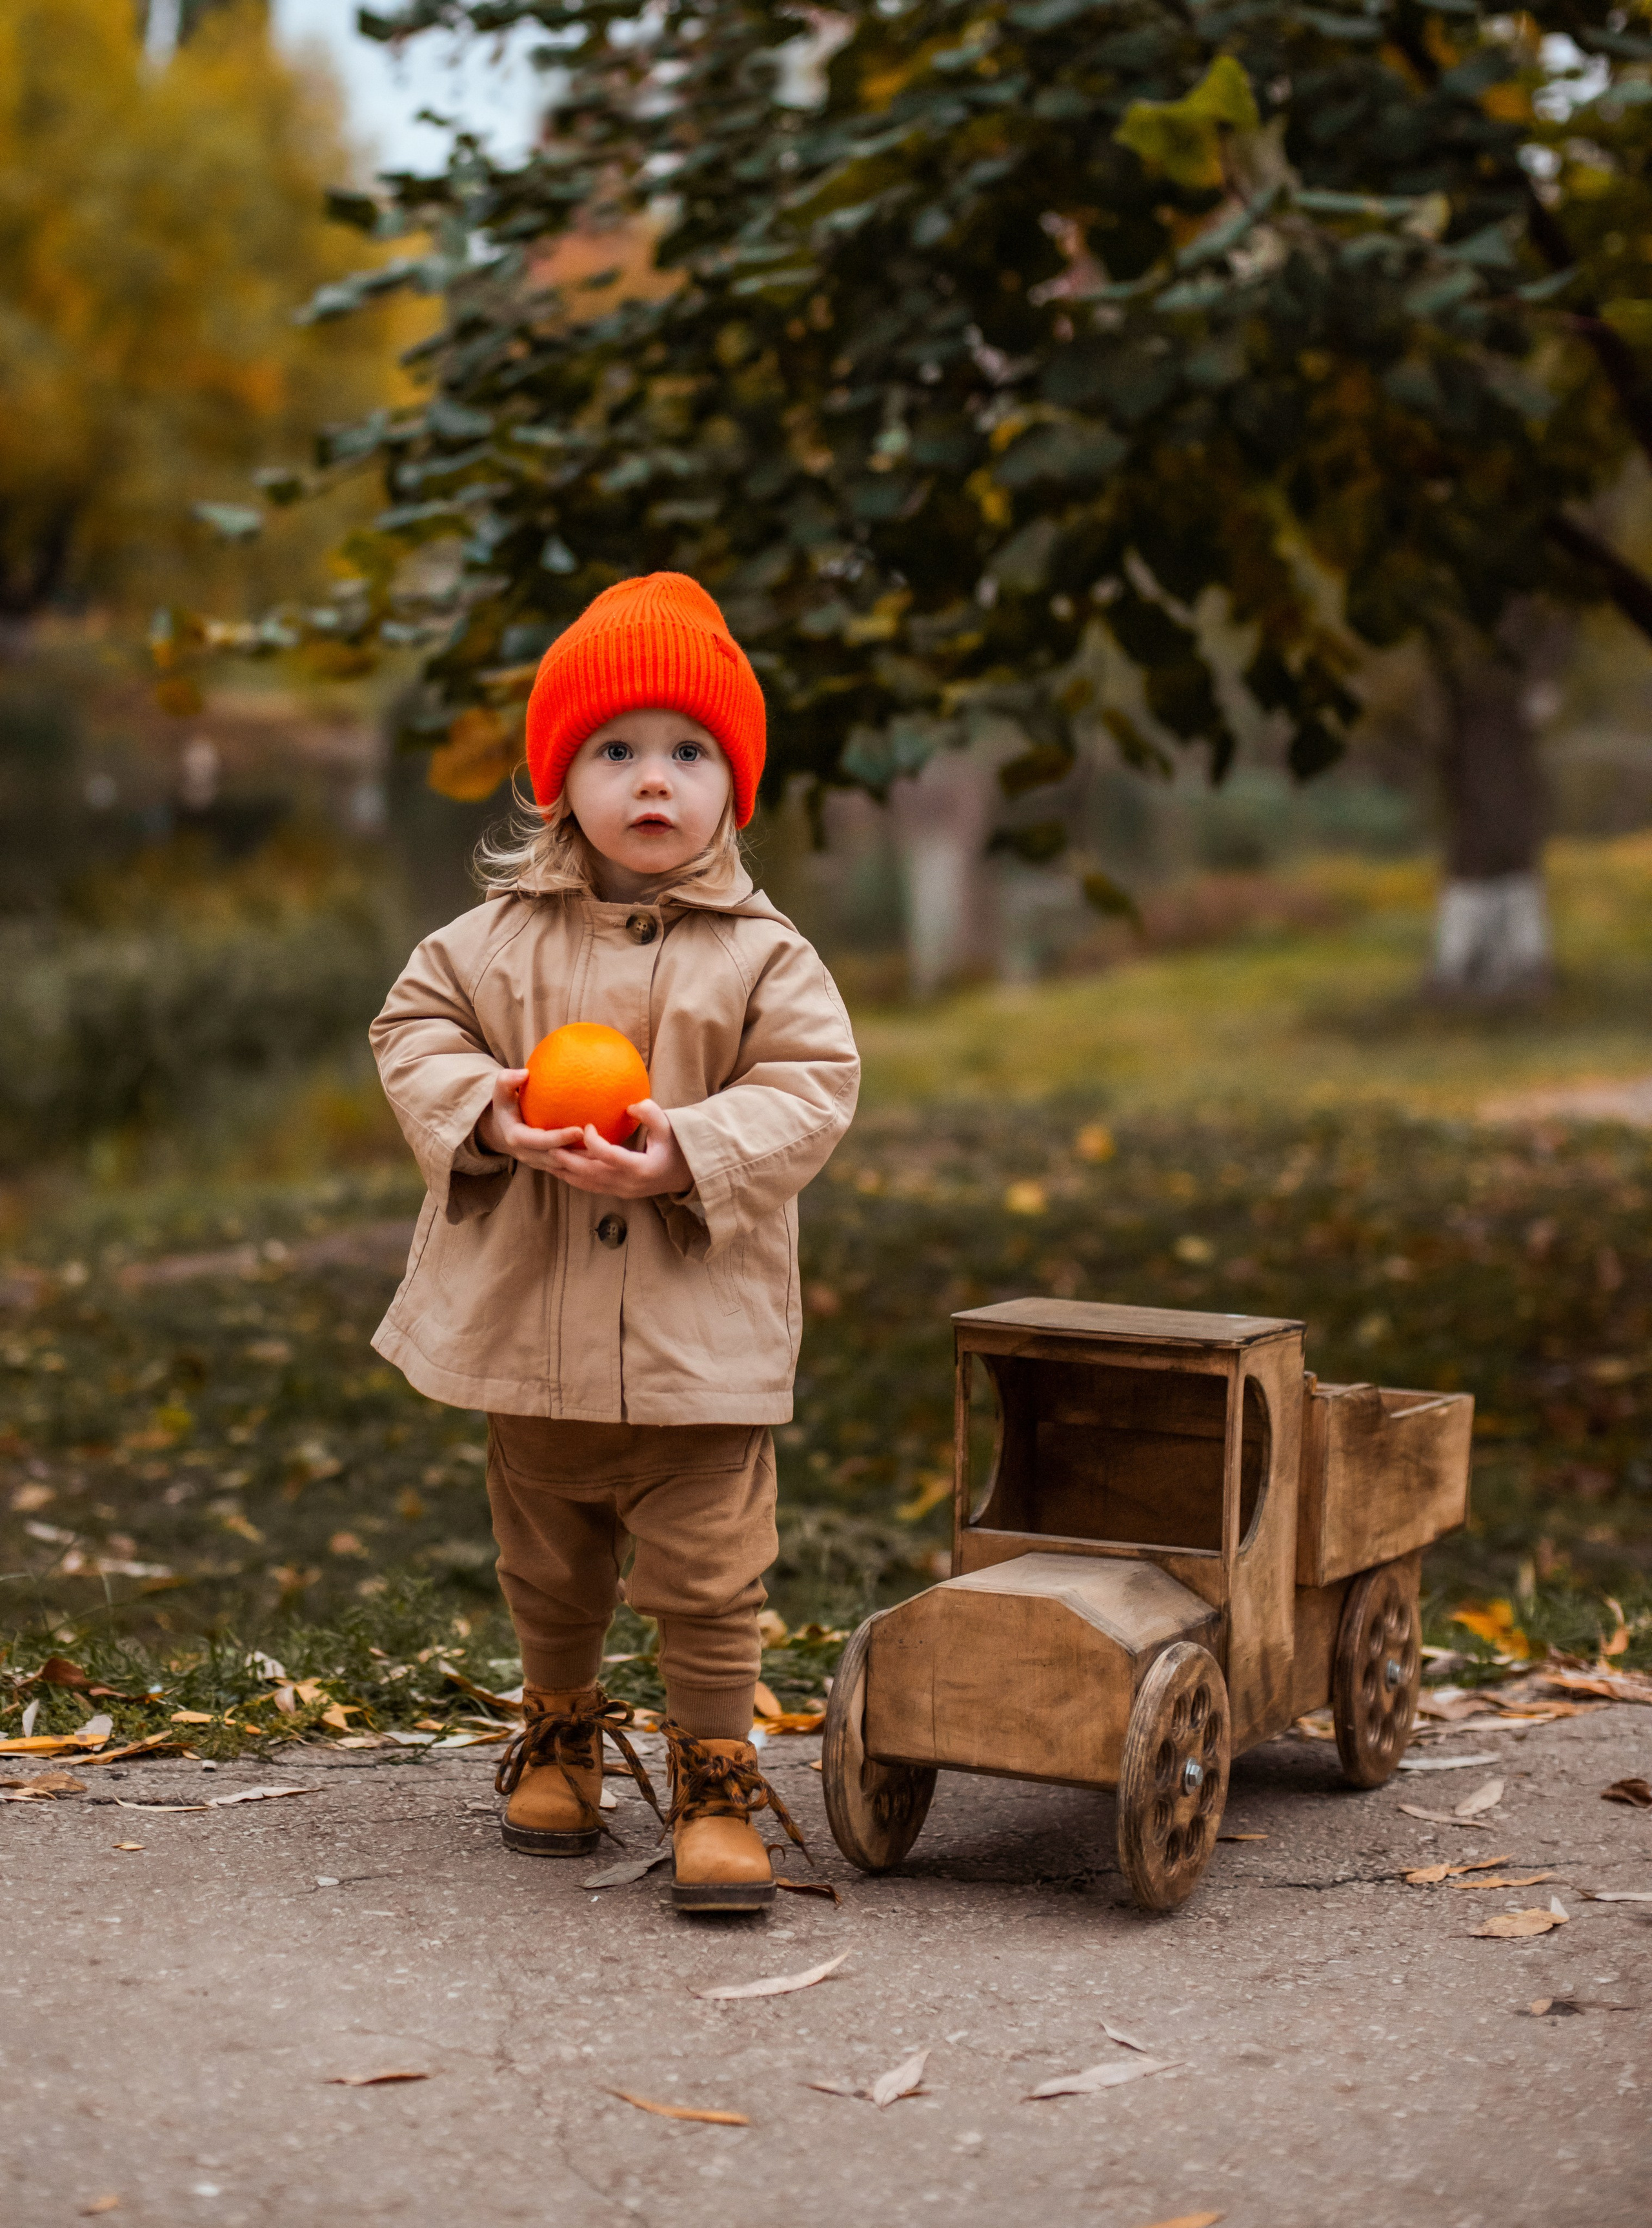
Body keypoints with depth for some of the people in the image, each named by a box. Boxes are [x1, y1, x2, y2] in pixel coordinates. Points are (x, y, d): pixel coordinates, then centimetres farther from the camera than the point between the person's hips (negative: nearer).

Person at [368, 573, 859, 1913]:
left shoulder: (762, 957, -6)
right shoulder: (501, 939, 1)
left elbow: (812, 1086, -9)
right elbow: (416, 1024, 6)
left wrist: (691, 1152, -23)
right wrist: (482, 1111, -14)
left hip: (699, 1333, -3)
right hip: (529, 1315, 3)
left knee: (709, 1574, -1)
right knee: (548, 1565, 20)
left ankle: (716, 1781, 13)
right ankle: (560, 1731, 42)